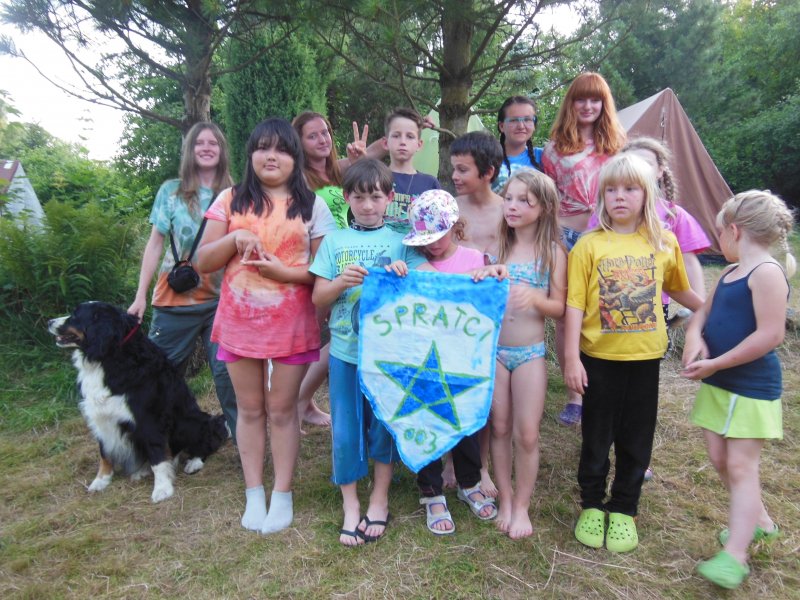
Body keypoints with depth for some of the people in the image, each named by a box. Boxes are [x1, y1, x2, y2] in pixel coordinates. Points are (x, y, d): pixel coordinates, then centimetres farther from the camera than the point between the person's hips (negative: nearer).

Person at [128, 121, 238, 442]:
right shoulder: (171, 191, 6)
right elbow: (155, 243, 7)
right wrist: (141, 295, 4)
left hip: (220, 299, 0)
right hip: (175, 298, 1)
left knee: (227, 372, -5)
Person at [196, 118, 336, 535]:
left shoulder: (312, 205, 2)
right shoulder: (230, 200, 6)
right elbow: (203, 262, 4)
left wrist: (285, 272, -17)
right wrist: (234, 238, -14)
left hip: (292, 324, -2)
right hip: (239, 322, 2)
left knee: (282, 409, 7)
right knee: (250, 409, 12)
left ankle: (282, 494, 22)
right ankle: (253, 493, 26)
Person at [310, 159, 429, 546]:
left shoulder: (400, 241, 2)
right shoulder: (334, 241, 5)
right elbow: (318, 299, 3)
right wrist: (340, 282, -16)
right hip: (345, 350, 1)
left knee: (384, 424, 10)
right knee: (345, 429, 7)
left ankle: (379, 499, 31)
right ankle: (350, 507, 26)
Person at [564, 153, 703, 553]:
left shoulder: (664, 243, 2)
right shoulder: (589, 245, -6)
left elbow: (678, 289, 19)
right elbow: (574, 305, -9)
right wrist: (571, 358, -13)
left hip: (645, 356, 2)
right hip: (599, 357, -2)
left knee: (636, 439, 13)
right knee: (596, 437, 11)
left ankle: (623, 510, 31)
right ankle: (592, 505, 31)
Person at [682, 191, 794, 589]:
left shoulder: (766, 273, -17)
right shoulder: (731, 273, 11)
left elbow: (770, 335, -23)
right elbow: (704, 311, 16)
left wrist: (715, 364, -20)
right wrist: (694, 336, -7)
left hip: (751, 387, -9)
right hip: (717, 383, 9)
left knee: (741, 465, -5)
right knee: (720, 459, 15)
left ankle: (734, 555, 0)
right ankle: (758, 521, 36)